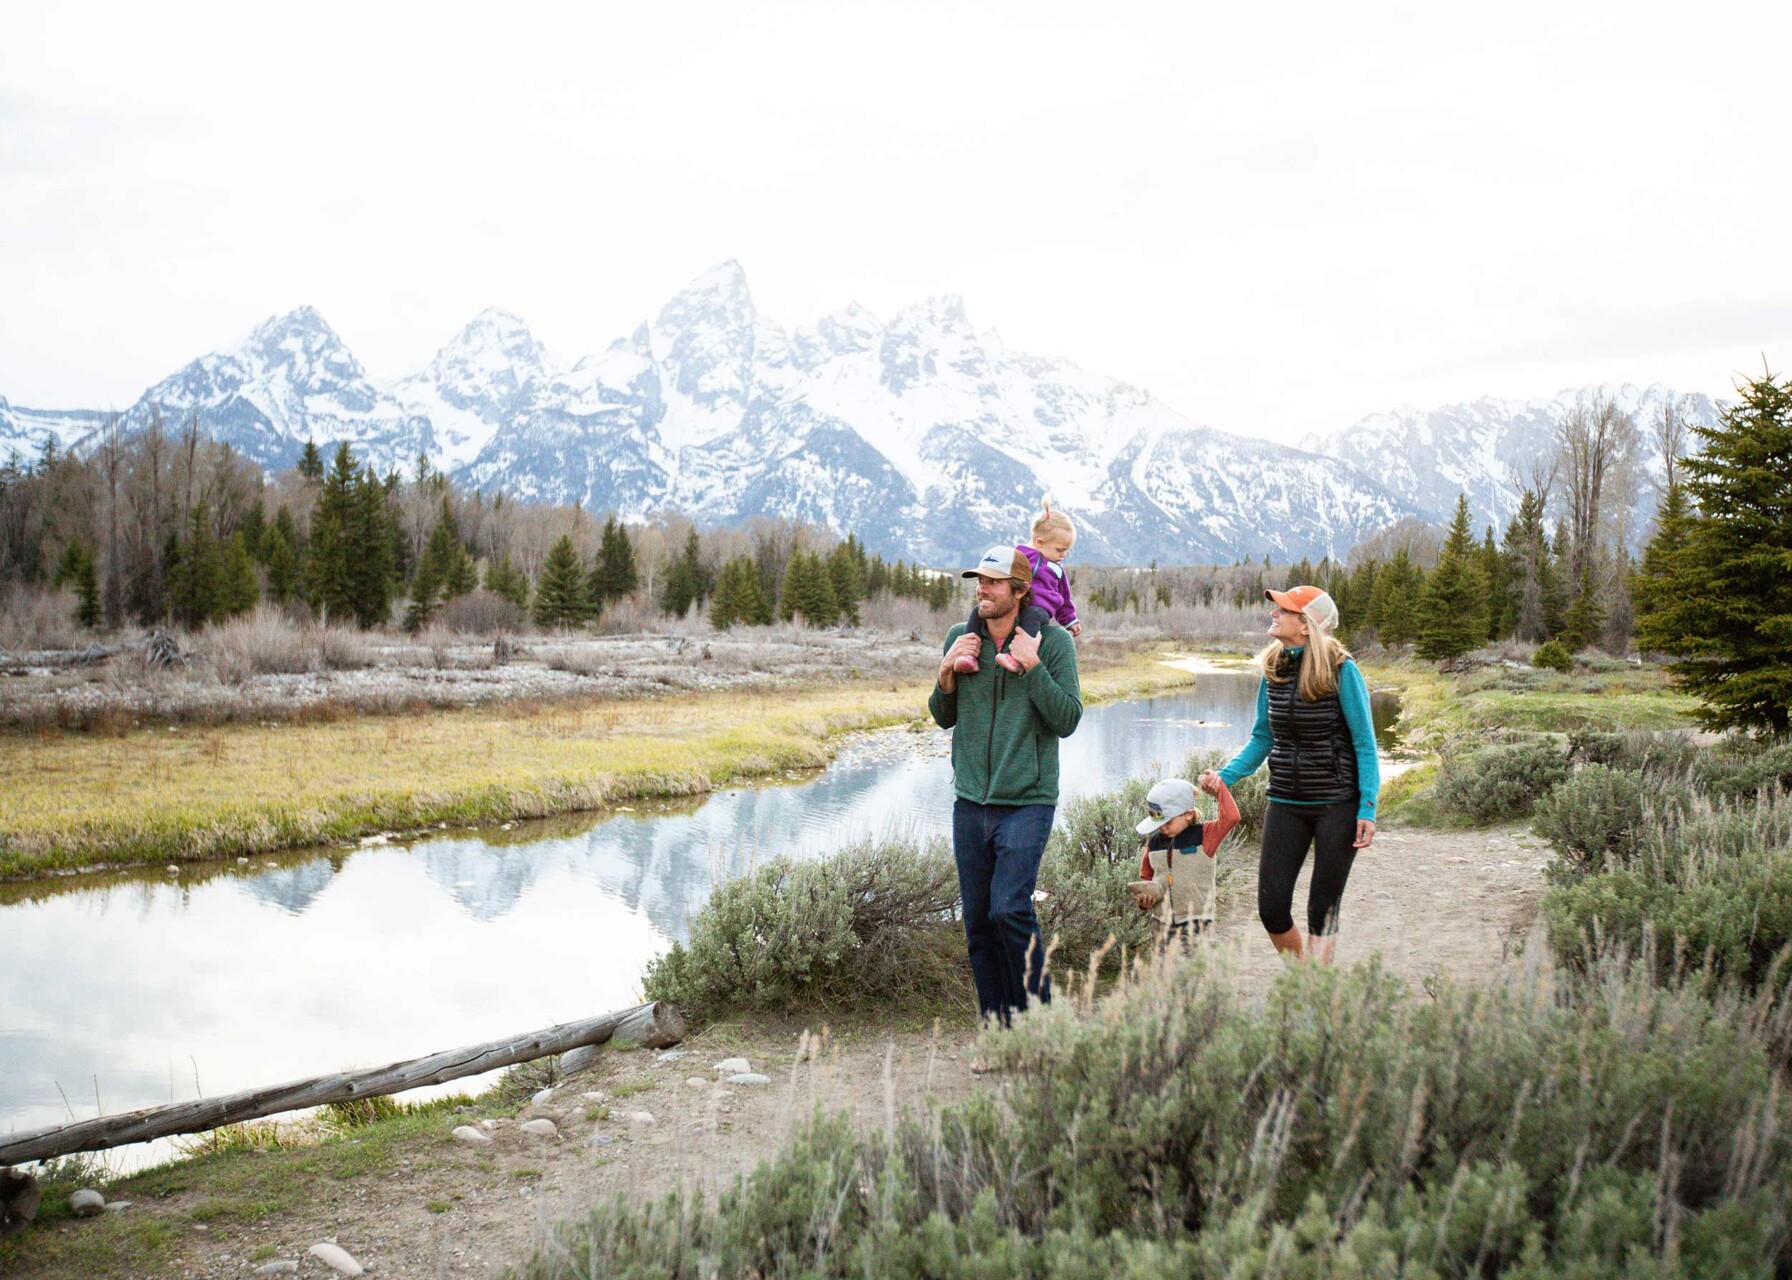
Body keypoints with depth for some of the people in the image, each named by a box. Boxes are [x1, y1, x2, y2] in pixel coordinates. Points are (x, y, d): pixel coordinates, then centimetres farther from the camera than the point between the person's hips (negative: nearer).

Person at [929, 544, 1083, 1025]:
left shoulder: (1053, 642, -5)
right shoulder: (960, 638, 7)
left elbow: (1068, 720, -11)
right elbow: (944, 718, 14)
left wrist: (1032, 666, -18)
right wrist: (946, 674, -5)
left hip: (1027, 801, -4)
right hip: (970, 801, 4)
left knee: (1010, 909, -16)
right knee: (978, 921, 7)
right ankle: (997, 1026, 20)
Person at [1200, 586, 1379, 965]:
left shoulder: (1341, 670, -12)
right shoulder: (1273, 670, 4)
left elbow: (1365, 744, -8)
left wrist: (1367, 808, -14)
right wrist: (1225, 776, -2)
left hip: (1337, 804, -5)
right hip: (1285, 803, 5)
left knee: (1322, 910, 3)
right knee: (1271, 907, 2)